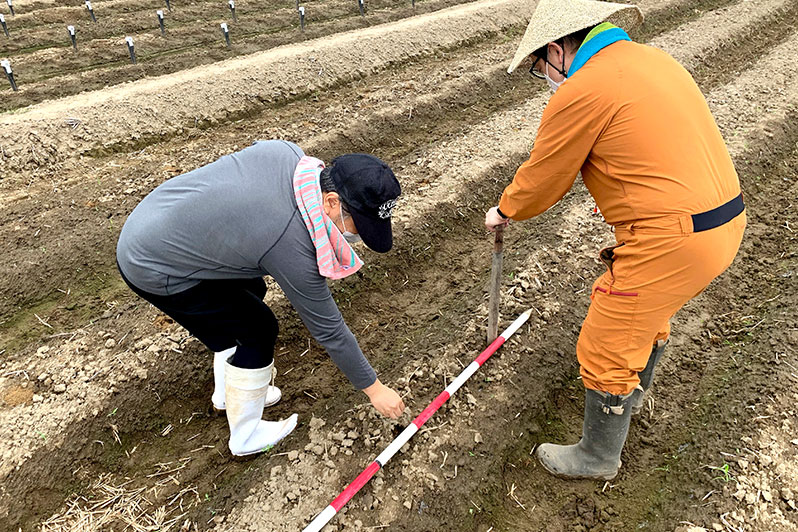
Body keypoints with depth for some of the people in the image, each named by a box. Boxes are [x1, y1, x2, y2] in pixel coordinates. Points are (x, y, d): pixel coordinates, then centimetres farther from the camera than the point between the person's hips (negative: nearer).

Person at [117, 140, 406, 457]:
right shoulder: (294, 249, -31)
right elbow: (327, 329, -20)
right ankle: (246, 437, 19)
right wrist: (374, 389, -7)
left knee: (251, 290, 19)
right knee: (258, 331, -2)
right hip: (154, 270, -9)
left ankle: (228, 393, 39)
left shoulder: (288, 152, -14)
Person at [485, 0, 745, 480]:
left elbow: (543, 178, -5)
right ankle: (633, 392, 58)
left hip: (670, 241, -10)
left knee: (605, 353, 8)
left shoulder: (582, 91, -16)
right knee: (649, 314, 32)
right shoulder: (651, 59, 13)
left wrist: (504, 212, 15)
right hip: (725, 222, 10)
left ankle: (598, 458, 31)